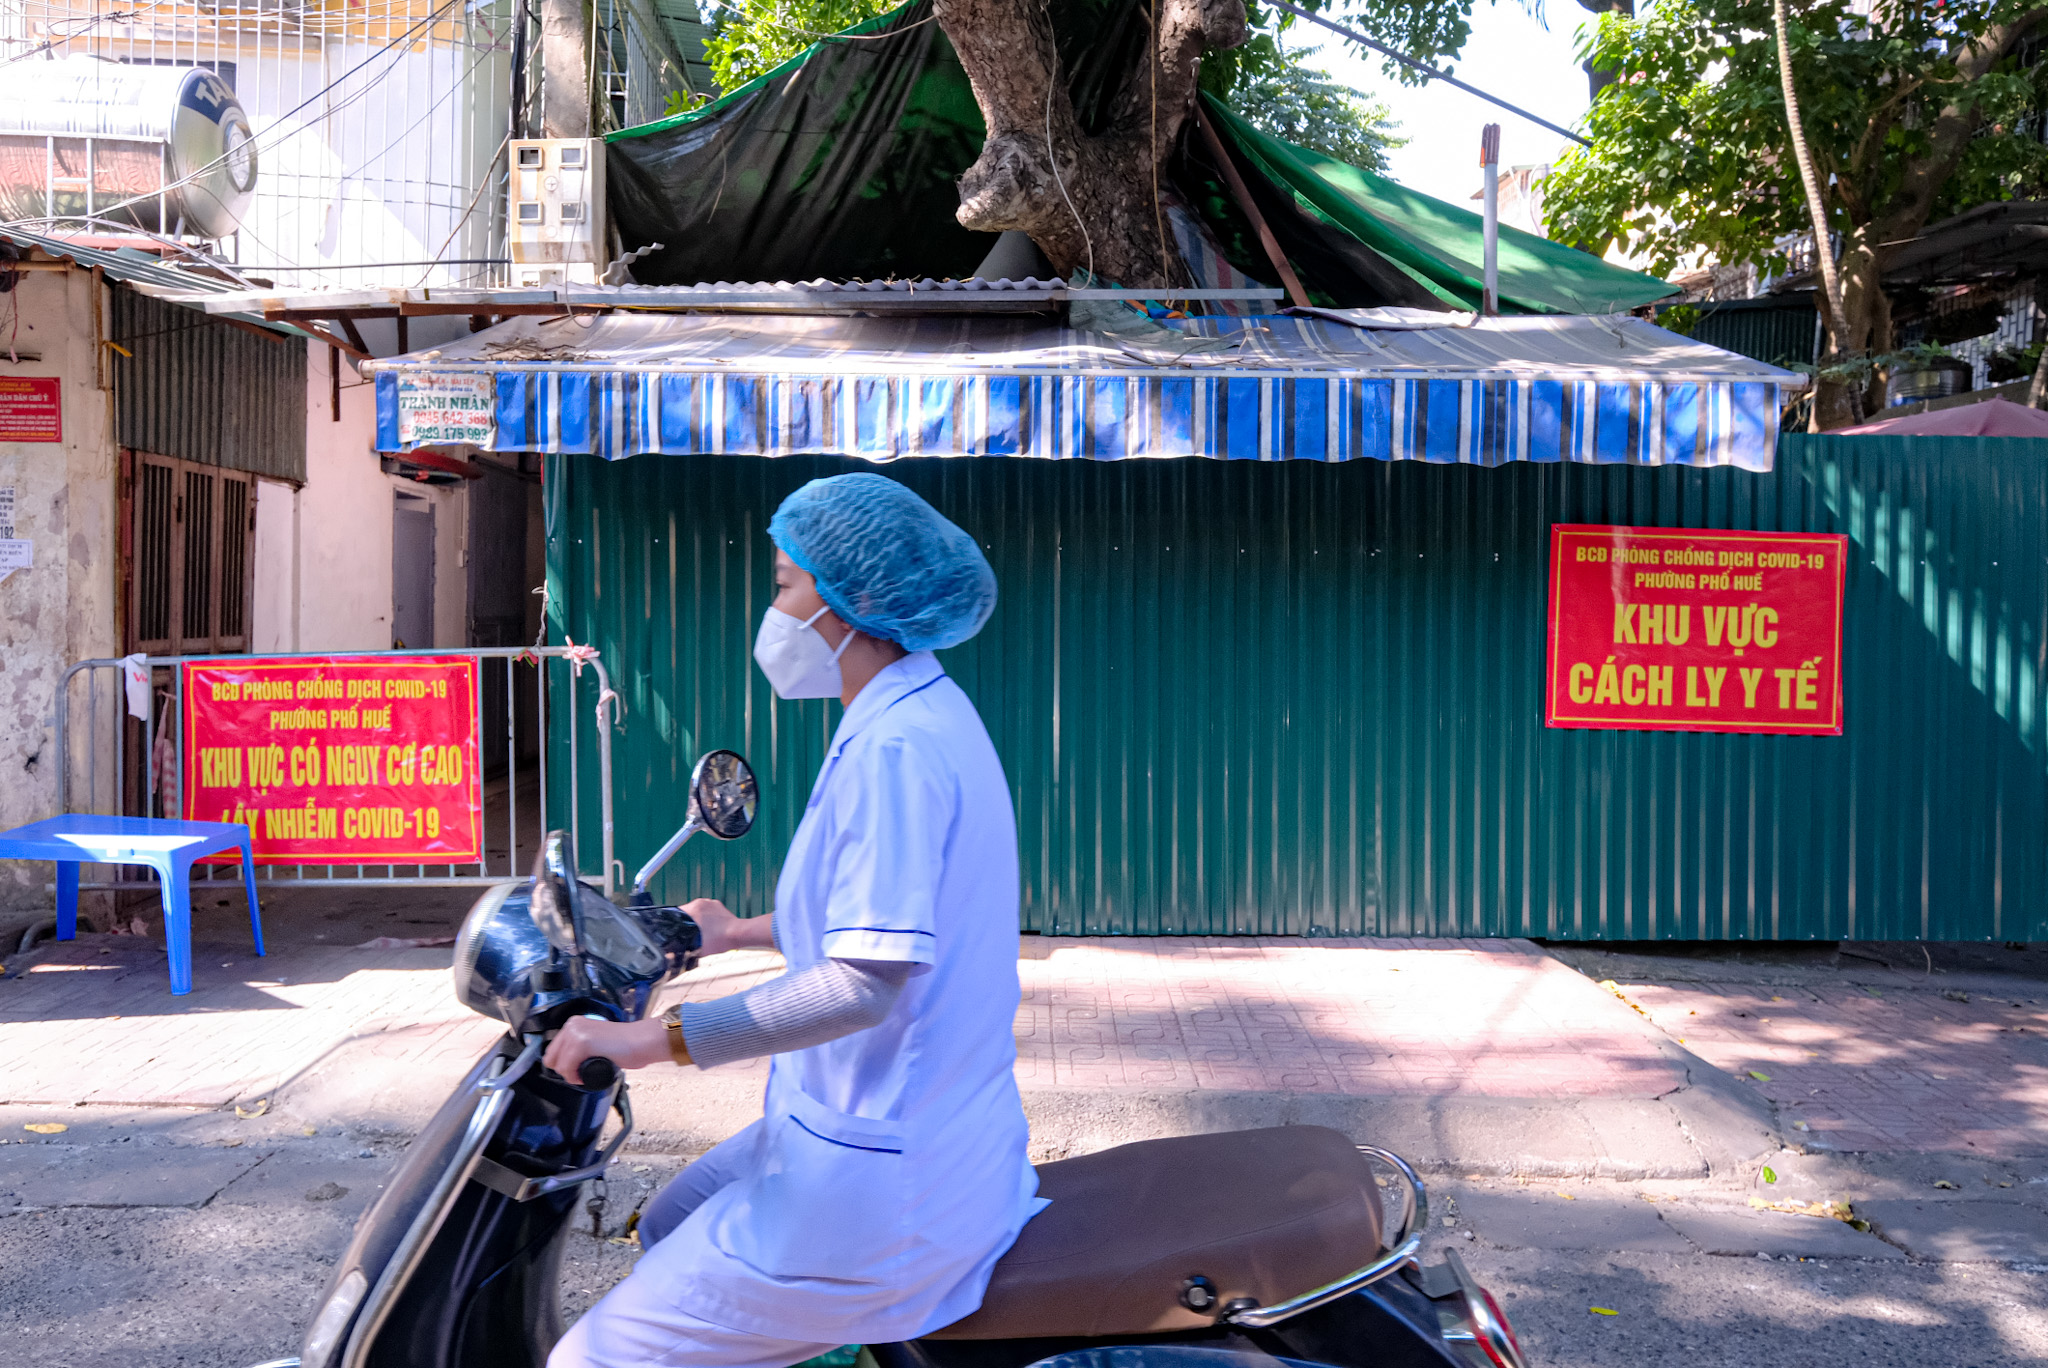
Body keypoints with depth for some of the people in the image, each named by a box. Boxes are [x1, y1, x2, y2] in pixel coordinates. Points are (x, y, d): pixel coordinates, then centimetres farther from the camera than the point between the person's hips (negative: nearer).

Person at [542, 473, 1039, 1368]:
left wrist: (661, 1036, -26)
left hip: (878, 1183, -11)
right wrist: (741, 934, 29)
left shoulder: (895, 748, -23)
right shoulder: (922, 715, 9)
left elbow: (867, 980, -30)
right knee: (669, 1227, 29)